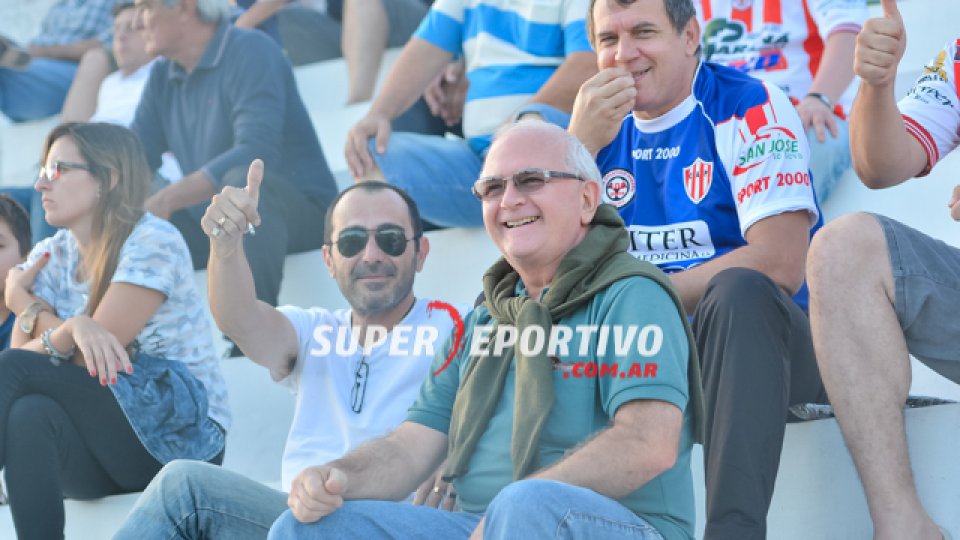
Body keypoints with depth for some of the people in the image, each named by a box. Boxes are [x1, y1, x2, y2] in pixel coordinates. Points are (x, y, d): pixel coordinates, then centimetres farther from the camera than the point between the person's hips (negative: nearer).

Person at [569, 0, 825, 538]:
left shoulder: (748, 106, -7)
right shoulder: (605, 125, 9)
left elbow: (780, 264, -20)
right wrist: (580, 142, -12)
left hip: (762, 337, -5)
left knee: (738, 289, -37)